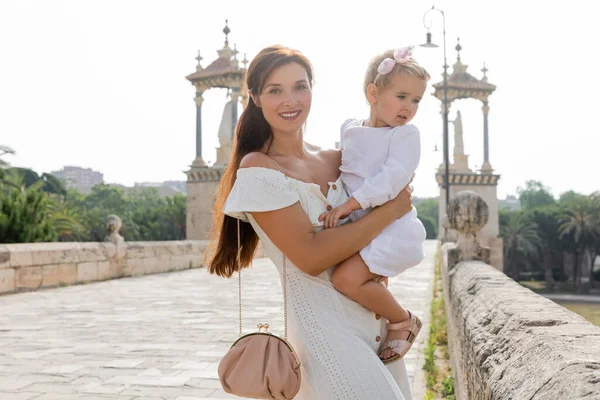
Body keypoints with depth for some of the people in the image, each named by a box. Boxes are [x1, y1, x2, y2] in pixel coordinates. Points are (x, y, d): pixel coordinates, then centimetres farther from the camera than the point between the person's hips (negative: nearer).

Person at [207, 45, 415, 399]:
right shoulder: (258, 169, -10)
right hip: (327, 328, -6)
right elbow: (310, 257, -18)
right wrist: (390, 210, -10)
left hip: (377, 320, 7)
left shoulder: (334, 160, 7)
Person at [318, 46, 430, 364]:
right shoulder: (349, 129, 11)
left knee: (347, 278, -25)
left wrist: (350, 204, -26)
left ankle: (403, 322, -1)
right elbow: (339, 168, 26)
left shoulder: (406, 134, -8)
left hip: (392, 227, -8)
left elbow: (393, 177, -21)